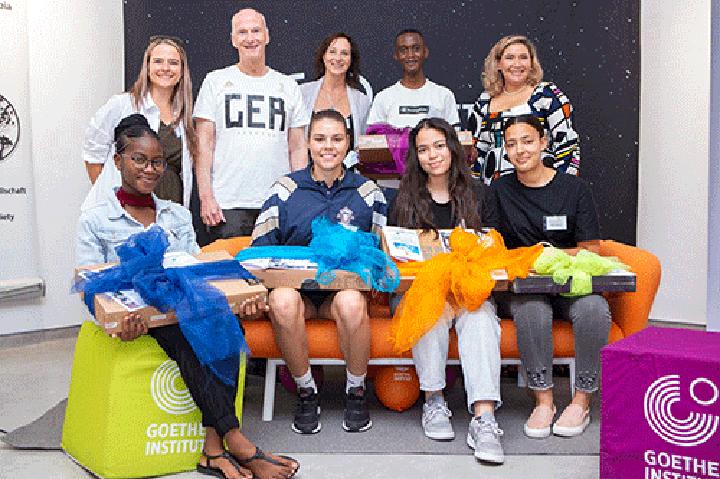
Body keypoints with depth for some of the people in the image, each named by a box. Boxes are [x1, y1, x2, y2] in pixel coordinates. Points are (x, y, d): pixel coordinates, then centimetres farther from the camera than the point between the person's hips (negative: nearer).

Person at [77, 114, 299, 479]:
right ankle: (239, 446, -32)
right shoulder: (94, 221, 8)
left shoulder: (177, 215, 20)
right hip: (135, 320, -3)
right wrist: (117, 321, -24)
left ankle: (214, 450, -32)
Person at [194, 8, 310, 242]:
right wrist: (206, 197, -6)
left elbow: (298, 148, 11)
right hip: (227, 205, -1)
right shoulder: (216, 81, 7)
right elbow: (204, 143, 2)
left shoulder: (288, 86, 12)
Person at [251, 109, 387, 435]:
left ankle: (356, 390, -9)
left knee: (351, 303, -35)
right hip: (296, 285, 0)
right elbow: (260, 246, 3)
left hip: (345, 286, 0)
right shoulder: (286, 189, 9)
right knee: (282, 301, -35)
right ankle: (305, 390, -12)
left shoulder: (367, 191, 12)